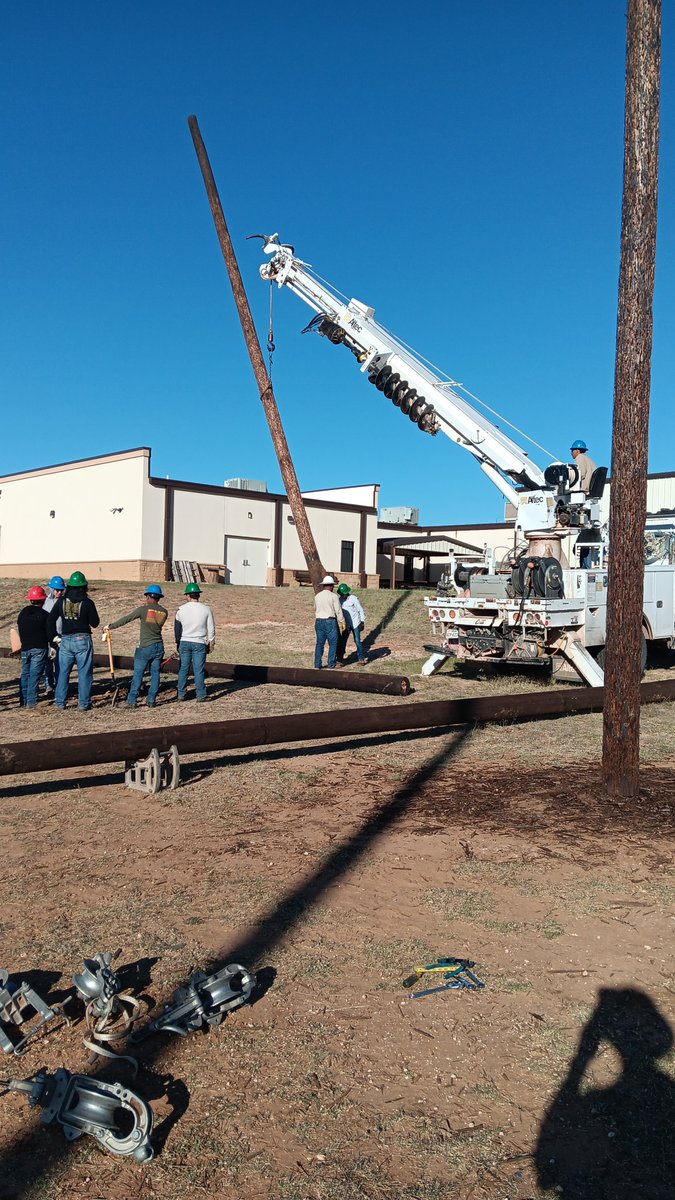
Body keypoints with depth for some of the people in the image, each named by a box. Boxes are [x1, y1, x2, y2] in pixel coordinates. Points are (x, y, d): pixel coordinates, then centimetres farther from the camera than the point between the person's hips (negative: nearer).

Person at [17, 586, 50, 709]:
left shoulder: (22, 613, 9)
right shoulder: (44, 614, -8)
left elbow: (19, 629, 15)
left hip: (25, 648, 5)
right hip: (39, 648, -5)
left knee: (25, 674, 14)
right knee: (35, 675, -5)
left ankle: (24, 701, 18)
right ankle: (31, 702, -7)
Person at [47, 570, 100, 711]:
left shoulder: (61, 601, 2)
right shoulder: (87, 602, -8)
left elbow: (50, 619, 4)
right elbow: (95, 623, -1)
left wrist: (54, 637, 11)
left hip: (65, 640, 3)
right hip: (83, 640, -3)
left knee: (63, 672, 11)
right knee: (84, 673, 4)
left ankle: (60, 703, 13)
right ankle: (83, 704, 5)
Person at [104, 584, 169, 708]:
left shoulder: (144, 609, -10)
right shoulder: (164, 612, 3)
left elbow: (125, 619, -7)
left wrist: (110, 626, 2)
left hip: (145, 647, -4)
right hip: (159, 647, 4)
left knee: (138, 674, 2)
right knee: (155, 674, 9)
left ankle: (132, 701, 3)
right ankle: (152, 700, 10)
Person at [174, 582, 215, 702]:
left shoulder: (181, 609, -3)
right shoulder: (206, 609, -5)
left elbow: (177, 628, 6)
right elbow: (211, 628, 0)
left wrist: (177, 642, 18)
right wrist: (211, 642, 12)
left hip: (184, 642, 1)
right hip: (200, 643, -1)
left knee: (183, 669, 9)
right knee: (199, 670, 1)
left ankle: (181, 694, 13)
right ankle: (201, 695, 2)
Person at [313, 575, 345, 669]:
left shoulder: (317, 596, 7)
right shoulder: (333, 596, -8)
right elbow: (338, 611, -8)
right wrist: (342, 622, 1)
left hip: (319, 621, 5)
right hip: (330, 621, -5)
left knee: (319, 643, 10)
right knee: (333, 644, 4)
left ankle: (317, 665, 8)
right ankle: (331, 665, 2)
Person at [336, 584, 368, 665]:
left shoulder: (354, 599, -8)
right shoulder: (340, 600, 3)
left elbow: (361, 610, -3)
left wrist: (362, 621, -8)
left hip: (355, 623, -4)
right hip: (346, 624, 4)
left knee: (357, 641, 1)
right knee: (342, 642, -3)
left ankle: (361, 658, 17)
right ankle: (339, 660, 0)